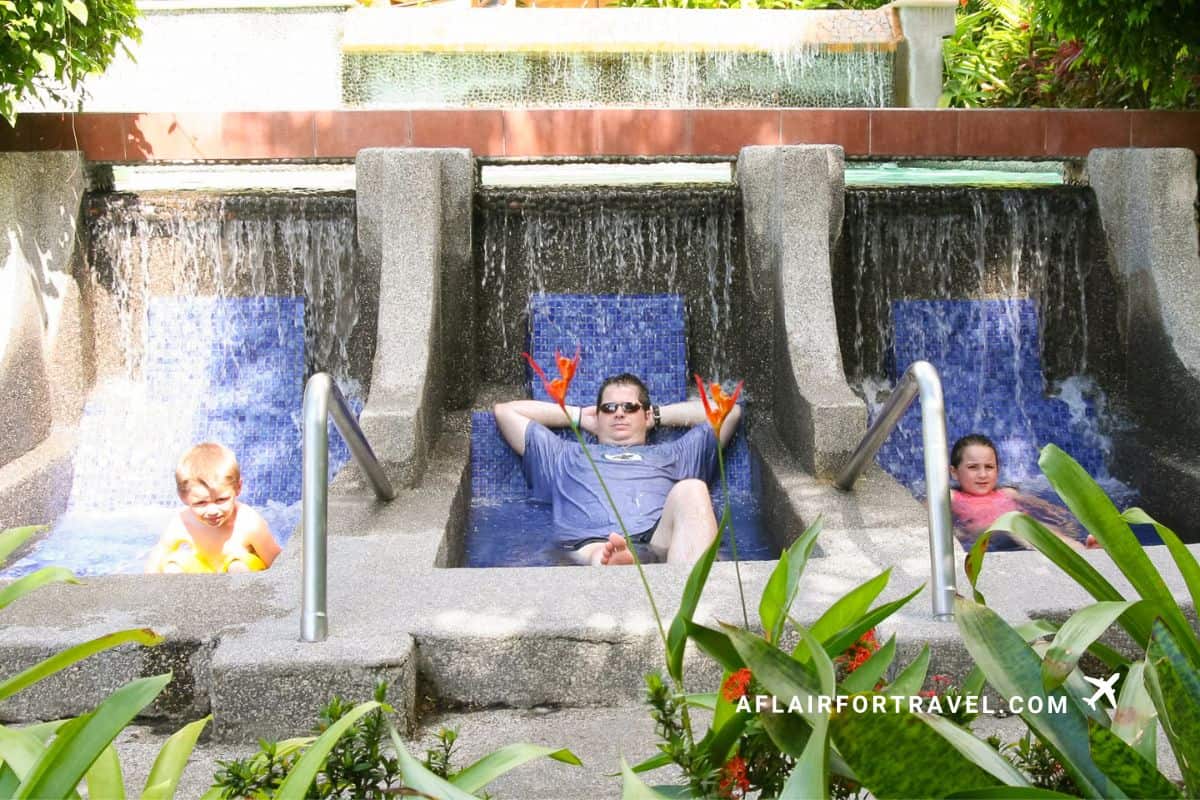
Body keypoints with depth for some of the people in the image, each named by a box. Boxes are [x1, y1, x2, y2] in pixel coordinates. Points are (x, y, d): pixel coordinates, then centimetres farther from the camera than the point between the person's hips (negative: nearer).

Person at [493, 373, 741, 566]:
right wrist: (578, 415, 46)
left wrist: (660, 415, 43)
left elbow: (729, 412, 37)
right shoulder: (567, 457, 41)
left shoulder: (671, 456, 40)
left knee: (690, 490, -33)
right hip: (592, 541, 0)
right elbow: (504, 411, 42)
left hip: (661, 540, 0)